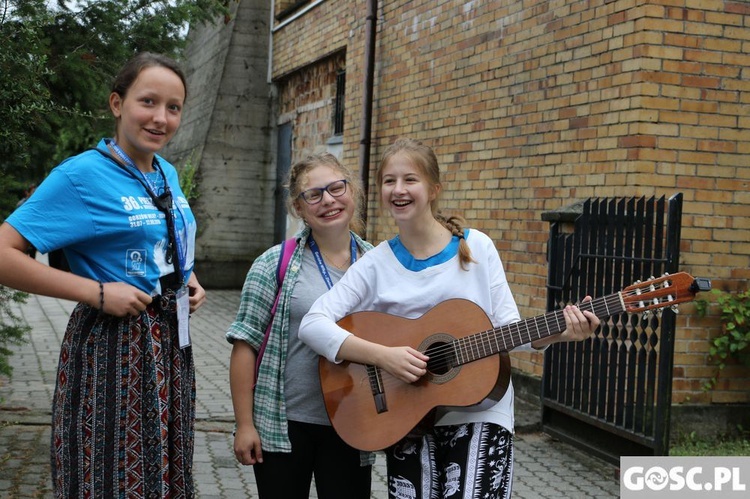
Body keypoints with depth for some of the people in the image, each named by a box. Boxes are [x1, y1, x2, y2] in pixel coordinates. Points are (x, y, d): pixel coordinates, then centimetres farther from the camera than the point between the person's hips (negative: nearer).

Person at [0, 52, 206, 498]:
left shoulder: (168, 174, 8)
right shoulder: (83, 174, -15)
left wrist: (188, 281, 6)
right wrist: (96, 292, -22)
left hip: (171, 342, 7)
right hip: (113, 347, -7)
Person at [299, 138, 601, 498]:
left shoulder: (476, 247, -2)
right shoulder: (377, 263, -1)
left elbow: (506, 327, 2)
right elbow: (312, 324, -9)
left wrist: (556, 333, -17)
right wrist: (382, 356, -21)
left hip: (480, 415, -1)